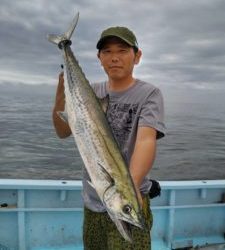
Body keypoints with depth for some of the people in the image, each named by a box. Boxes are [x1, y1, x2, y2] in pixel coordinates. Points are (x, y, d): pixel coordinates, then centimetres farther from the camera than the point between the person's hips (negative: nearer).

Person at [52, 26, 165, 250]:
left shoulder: (149, 94, -11)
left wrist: (132, 185, -43)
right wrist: (61, 94, -18)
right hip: (92, 200, 5)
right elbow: (63, 132, -2)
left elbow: (146, 140, -26)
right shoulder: (92, 91, 3)